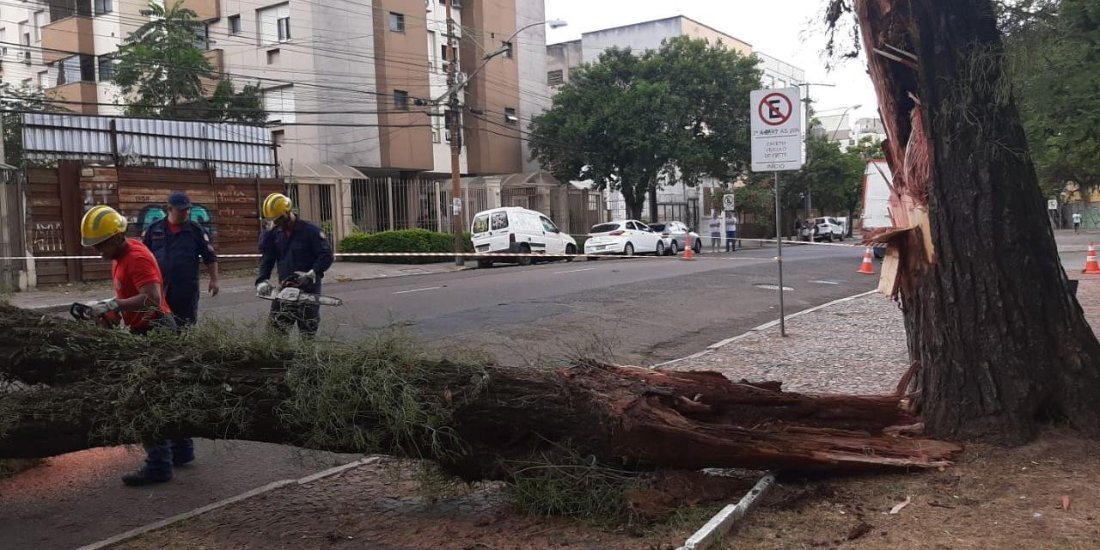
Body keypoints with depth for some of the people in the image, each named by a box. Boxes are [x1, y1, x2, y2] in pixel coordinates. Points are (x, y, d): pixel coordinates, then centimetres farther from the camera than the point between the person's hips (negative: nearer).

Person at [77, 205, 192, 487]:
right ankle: (181, 450, 29)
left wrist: (112, 305, -34)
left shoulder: (137, 258, -21)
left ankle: (158, 466, -3)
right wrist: (112, 310, 2)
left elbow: (152, 299, -34)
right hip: (146, 331, 10)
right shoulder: (121, 256, 10)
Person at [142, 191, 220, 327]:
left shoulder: (196, 230, 3)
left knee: (186, 326, 3)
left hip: (187, 289, -1)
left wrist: (214, 279, -2)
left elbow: (210, 257, 5)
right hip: (158, 287, 1)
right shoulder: (154, 229, 6)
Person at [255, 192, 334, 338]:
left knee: (307, 334, 1)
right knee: (275, 329, 0)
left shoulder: (310, 231, -8)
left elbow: (327, 255, -12)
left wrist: (312, 274, -24)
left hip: (308, 289, -5)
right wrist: (262, 281, -6)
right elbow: (267, 259, 9)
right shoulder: (274, 234, 8)